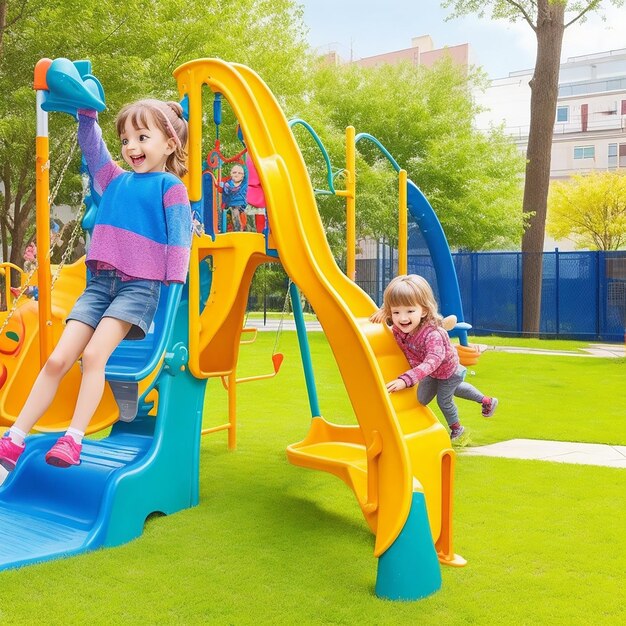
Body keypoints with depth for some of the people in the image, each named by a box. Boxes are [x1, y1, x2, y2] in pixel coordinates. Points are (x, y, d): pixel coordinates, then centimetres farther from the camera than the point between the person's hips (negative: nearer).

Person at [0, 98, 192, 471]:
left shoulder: (170, 186, 2)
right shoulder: (115, 180, 18)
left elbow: (179, 238, -4)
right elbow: (91, 145, 26)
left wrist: (174, 288, -10)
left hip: (140, 285, -5)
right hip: (100, 281, 5)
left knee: (94, 353, -23)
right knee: (57, 360, -3)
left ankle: (74, 439, -17)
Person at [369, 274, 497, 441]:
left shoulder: (432, 334, -48)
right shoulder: (398, 327, -28)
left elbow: (432, 362, -59)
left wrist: (405, 379, -69)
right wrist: (383, 312, -29)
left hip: (448, 371, -7)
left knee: (444, 400, 10)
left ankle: (456, 427, 47)